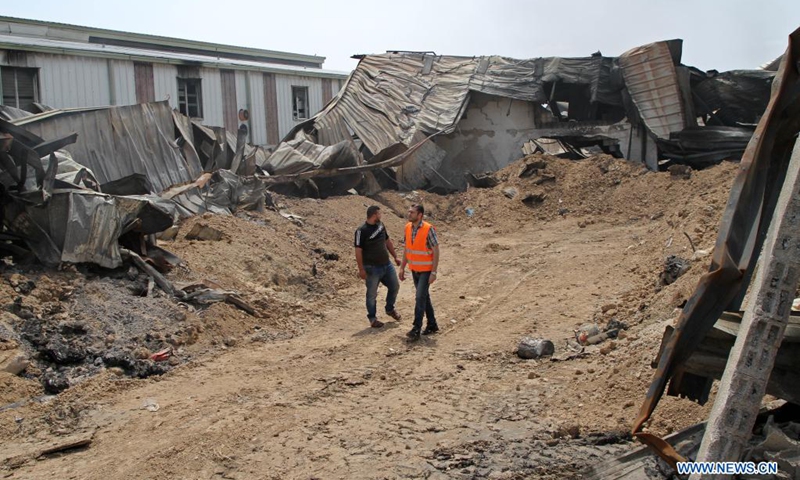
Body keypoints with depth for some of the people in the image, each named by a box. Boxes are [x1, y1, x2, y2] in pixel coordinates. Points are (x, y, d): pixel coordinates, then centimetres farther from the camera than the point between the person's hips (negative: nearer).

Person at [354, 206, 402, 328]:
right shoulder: (362, 231, -17)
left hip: (387, 265, 7)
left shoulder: (380, 225, 5)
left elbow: (388, 242, 17)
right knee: (372, 294, 4)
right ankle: (372, 318, 20)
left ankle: (390, 309, 37)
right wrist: (361, 269, -19)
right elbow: (358, 251, -17)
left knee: (395, 287, 15)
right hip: (372, 268, -7)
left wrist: (395, 257, 19)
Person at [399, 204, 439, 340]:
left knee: (420, 298, -11)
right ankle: (432, 325, 27)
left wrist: (433, 272, -18)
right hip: (414, 270, 7)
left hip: (426, 270, -6)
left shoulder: (428, 229, -19)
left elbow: (436, 251, -16)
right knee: (424, 297, 14)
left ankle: (416, 329, -6)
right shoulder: (407, 228, 0)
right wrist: (402, 267, 9)